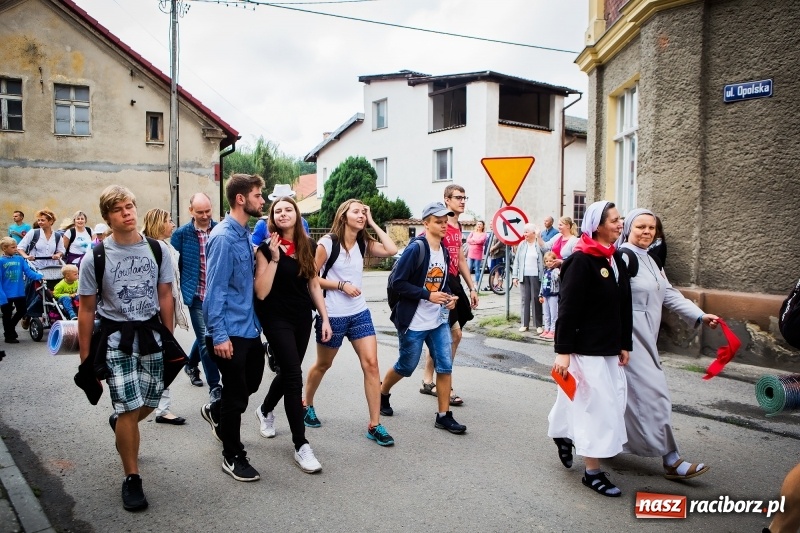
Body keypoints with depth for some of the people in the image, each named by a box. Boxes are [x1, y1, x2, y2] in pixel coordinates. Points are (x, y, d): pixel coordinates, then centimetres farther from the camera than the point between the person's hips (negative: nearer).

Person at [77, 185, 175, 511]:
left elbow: (165, 296, 5)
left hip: (151, 332, 3)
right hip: (116, 337, -3)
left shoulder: (158, 250, -4)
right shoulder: (95, 258, -10)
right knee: (129, 409, -6)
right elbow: (87, 310, -3)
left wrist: (169, 337, 7)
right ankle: (132, 479, 13)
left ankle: (119, 424, 51)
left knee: (149, 403, 15)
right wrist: (85, 358, -2)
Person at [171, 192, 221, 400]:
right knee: (205, 339, -2)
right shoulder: (181, 234, -4)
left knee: (205, 336, 19)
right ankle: (214, 386, 9)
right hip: (197, 296, -2)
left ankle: (191, 365, 47)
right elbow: (174, 266, 1)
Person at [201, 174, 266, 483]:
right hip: (231, 332, -9)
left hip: (250, 327, 9)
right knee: (236, 396, 4)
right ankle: (233, 457, 23)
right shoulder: (223, 237, -18)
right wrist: (219, 335, -21)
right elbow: (215, 289, -20)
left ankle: (215, 412, 49)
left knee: (252, 382, 22)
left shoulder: (245, 235, 9)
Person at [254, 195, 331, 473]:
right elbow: (261, 292, -17)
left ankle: (265, 410, 49)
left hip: (302, 317, 5)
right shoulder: (266, 247, -11)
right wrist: (274, 258, -24)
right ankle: (301, 446, -2)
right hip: (276, 317, -5)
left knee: (288, 370, 18)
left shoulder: (307, 245, 3)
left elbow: (314, 284, 7)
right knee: (294, 375, -10)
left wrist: (325, 318, 3)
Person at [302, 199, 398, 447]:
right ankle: (307, 405, 42)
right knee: (323, 364, 15)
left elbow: (392, 250, -12)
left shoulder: (364, 243, 4)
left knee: (371, 364, -6)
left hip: (360, 313, 4)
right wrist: (342, 285, -17)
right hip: (333, 315, -4)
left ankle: (374, 425, 1)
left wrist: (373, 223, -6)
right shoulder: (328, 243, -10)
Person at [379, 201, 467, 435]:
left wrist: (449, 296, -1)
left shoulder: (444, 251, 7)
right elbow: (397, 283, -19)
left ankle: (443, 416, 13)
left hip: (439, 320, 6)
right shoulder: (416, 249, -17)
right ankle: (382, 393, 38)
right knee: (406, 366, 10)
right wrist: (428, 295, -23)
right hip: (413, 321, -6)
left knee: (445, 366, 2)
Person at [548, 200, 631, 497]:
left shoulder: (616, 259, 10)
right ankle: (592, 473, 12)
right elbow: (567, 308, -19)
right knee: (596, 406, -2)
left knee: (611, 403, 16)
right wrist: (563, 351, -20)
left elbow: (624, 306, 14)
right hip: (585, 349, -9)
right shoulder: (581, 261, -16)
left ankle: (564, 435, 39)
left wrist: (624, 345, 13)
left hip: (609, 349, 9)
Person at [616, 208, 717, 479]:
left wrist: (700, 316, 2)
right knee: (652, 393, -6)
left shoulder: (652, 261, 15)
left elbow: (670, 295, 13)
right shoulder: (623, 258, -14)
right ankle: (671, 460, 3)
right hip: (629, 337, -9)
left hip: (645, 337, 9)